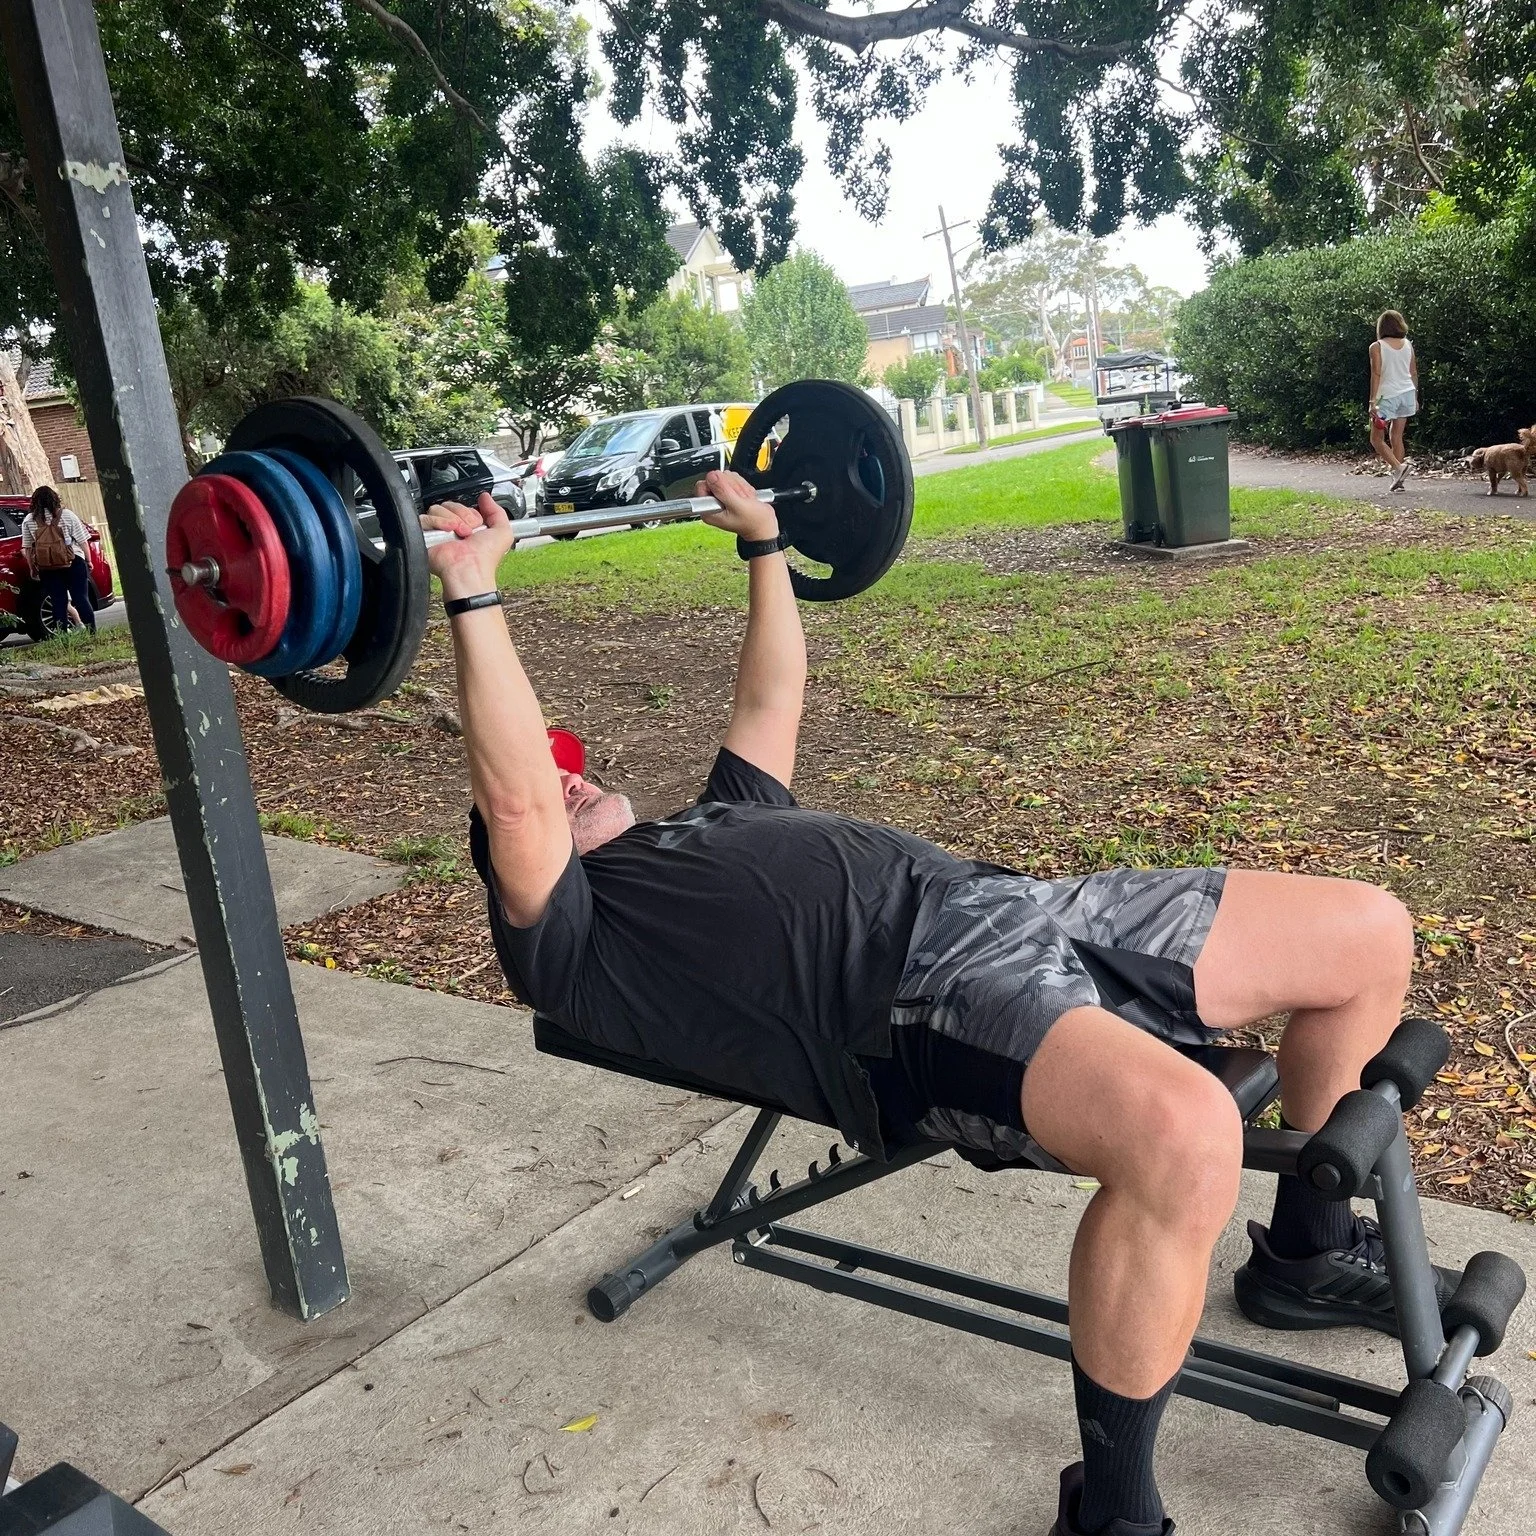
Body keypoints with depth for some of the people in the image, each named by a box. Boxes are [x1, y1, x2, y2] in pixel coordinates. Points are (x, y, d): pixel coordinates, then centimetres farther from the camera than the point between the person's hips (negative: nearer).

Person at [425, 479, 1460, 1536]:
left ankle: (1305, 1254, 27)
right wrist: (473, 593, -8)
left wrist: (761, 539, 44)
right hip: (915, 1002, -9)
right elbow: (512, 799, -9)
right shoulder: (567, 937, 8)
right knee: (1184, 1133, -40)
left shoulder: (716, 820, 33)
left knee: (1372, 935, 6)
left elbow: (771, 699, 41)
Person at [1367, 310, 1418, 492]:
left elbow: (1376, 375, -13)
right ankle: (1398, 480, 8)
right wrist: (1415, 398, 19)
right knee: (1396, 437, 11)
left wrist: (1373, 401, -13)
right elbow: (1414, 373, 11)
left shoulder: (1377, 347, -6)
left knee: (1377, 439, 2)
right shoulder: (1407, 345, 8)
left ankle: (1398, 467, -18)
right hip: (1407, 394, 5)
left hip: (1387, 396, -5)